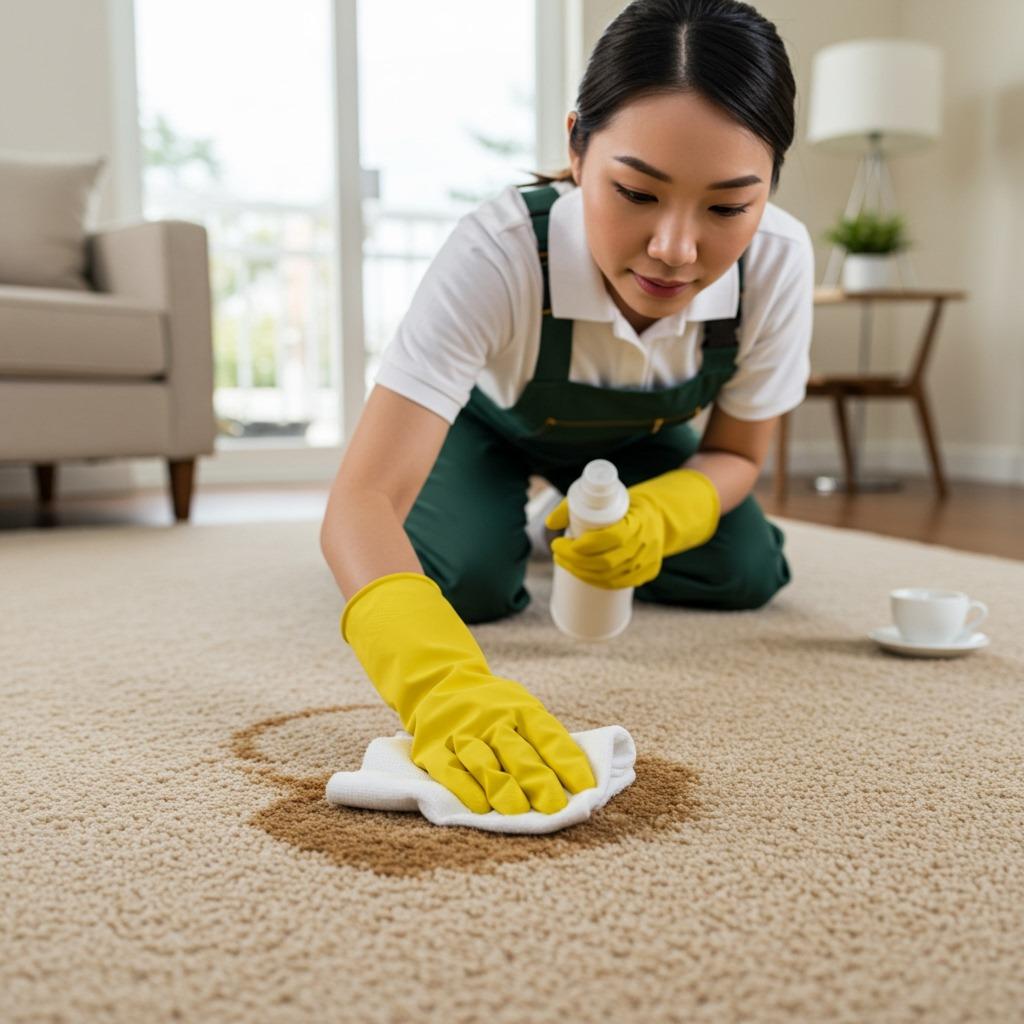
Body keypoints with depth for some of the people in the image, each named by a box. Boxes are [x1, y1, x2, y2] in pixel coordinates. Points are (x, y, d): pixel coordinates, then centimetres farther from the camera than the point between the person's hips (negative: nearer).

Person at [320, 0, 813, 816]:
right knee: (462, 582, -26)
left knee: (744, 574, -11)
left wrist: (657, 518, -38)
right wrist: (444, 686, -67)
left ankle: (567, 530, 20)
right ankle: (512, 527, 13)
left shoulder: (779, 259, -33)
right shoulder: (499, 251, -44)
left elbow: (736, 453, -15)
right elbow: (361, 500, -50)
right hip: (491, 421, -3)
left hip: (638, 442, 3)